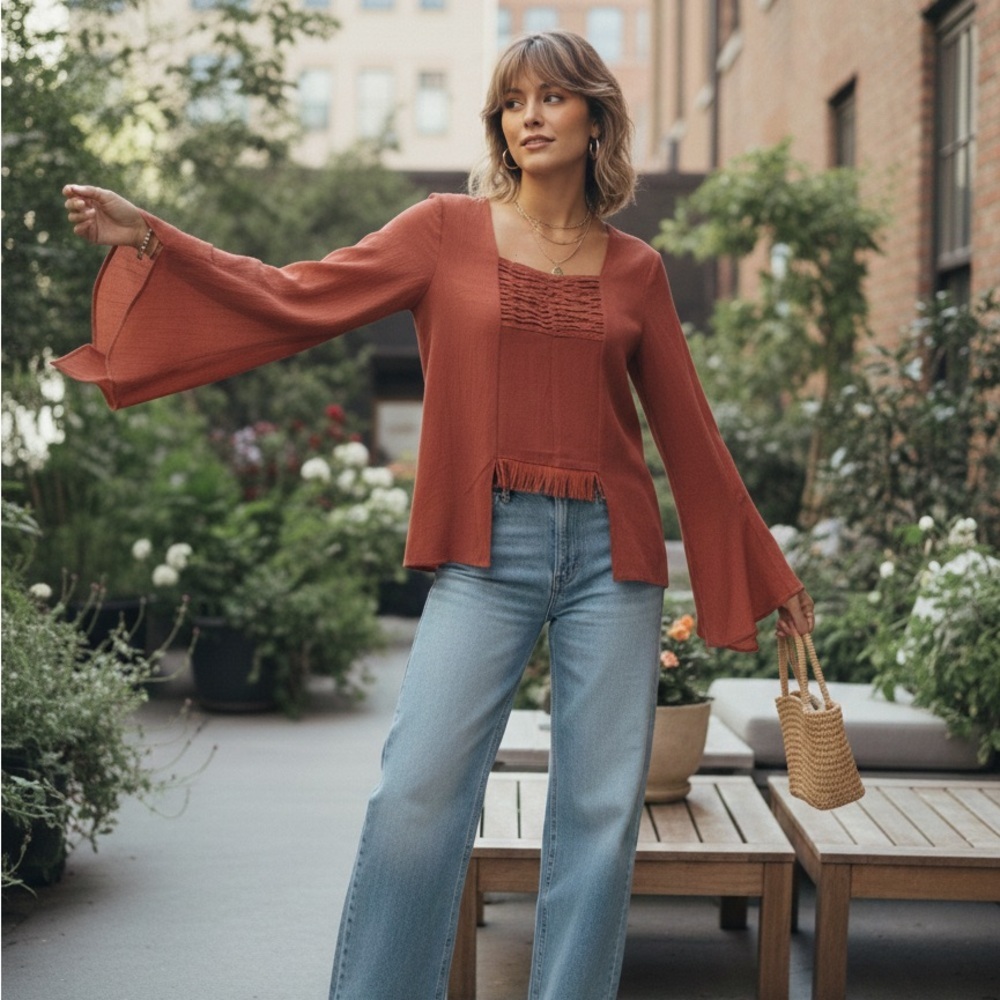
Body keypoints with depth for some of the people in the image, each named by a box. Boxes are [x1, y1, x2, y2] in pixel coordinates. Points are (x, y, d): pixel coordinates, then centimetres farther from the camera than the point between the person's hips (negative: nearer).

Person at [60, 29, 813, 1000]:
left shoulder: (634, 270, 10)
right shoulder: (449, 230, 6)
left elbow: (687, 430, 15)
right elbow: (297, 299, 2)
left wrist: (764, 571, 18)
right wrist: (150, 238, -6)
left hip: (611, 553, 2)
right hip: (487, 548, -2)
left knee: (600, 806, 3)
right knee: (419, 790, -9)